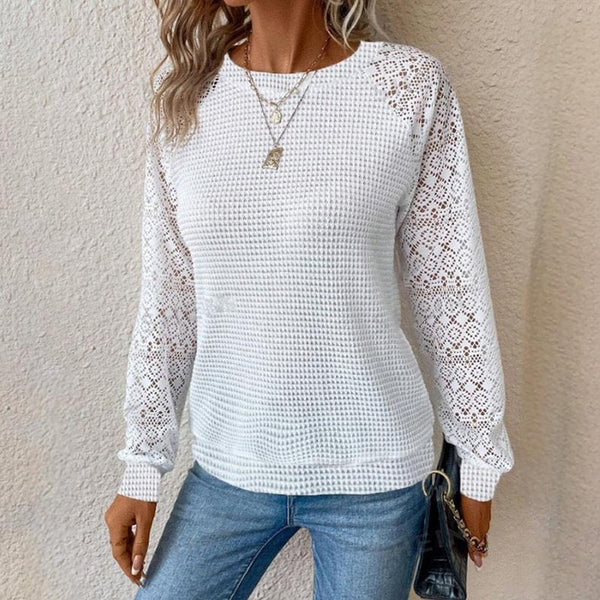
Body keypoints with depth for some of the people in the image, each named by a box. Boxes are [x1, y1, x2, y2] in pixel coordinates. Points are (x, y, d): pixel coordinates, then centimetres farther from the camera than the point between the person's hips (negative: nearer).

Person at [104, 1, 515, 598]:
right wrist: (143, 468, 6)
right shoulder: (183, 92, 0)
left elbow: (450, 290, -4)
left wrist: (478, 463, 3)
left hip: (372, 474, -2)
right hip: (226, 467, 3)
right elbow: (167, 296, 2)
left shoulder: (411, 86, -9)